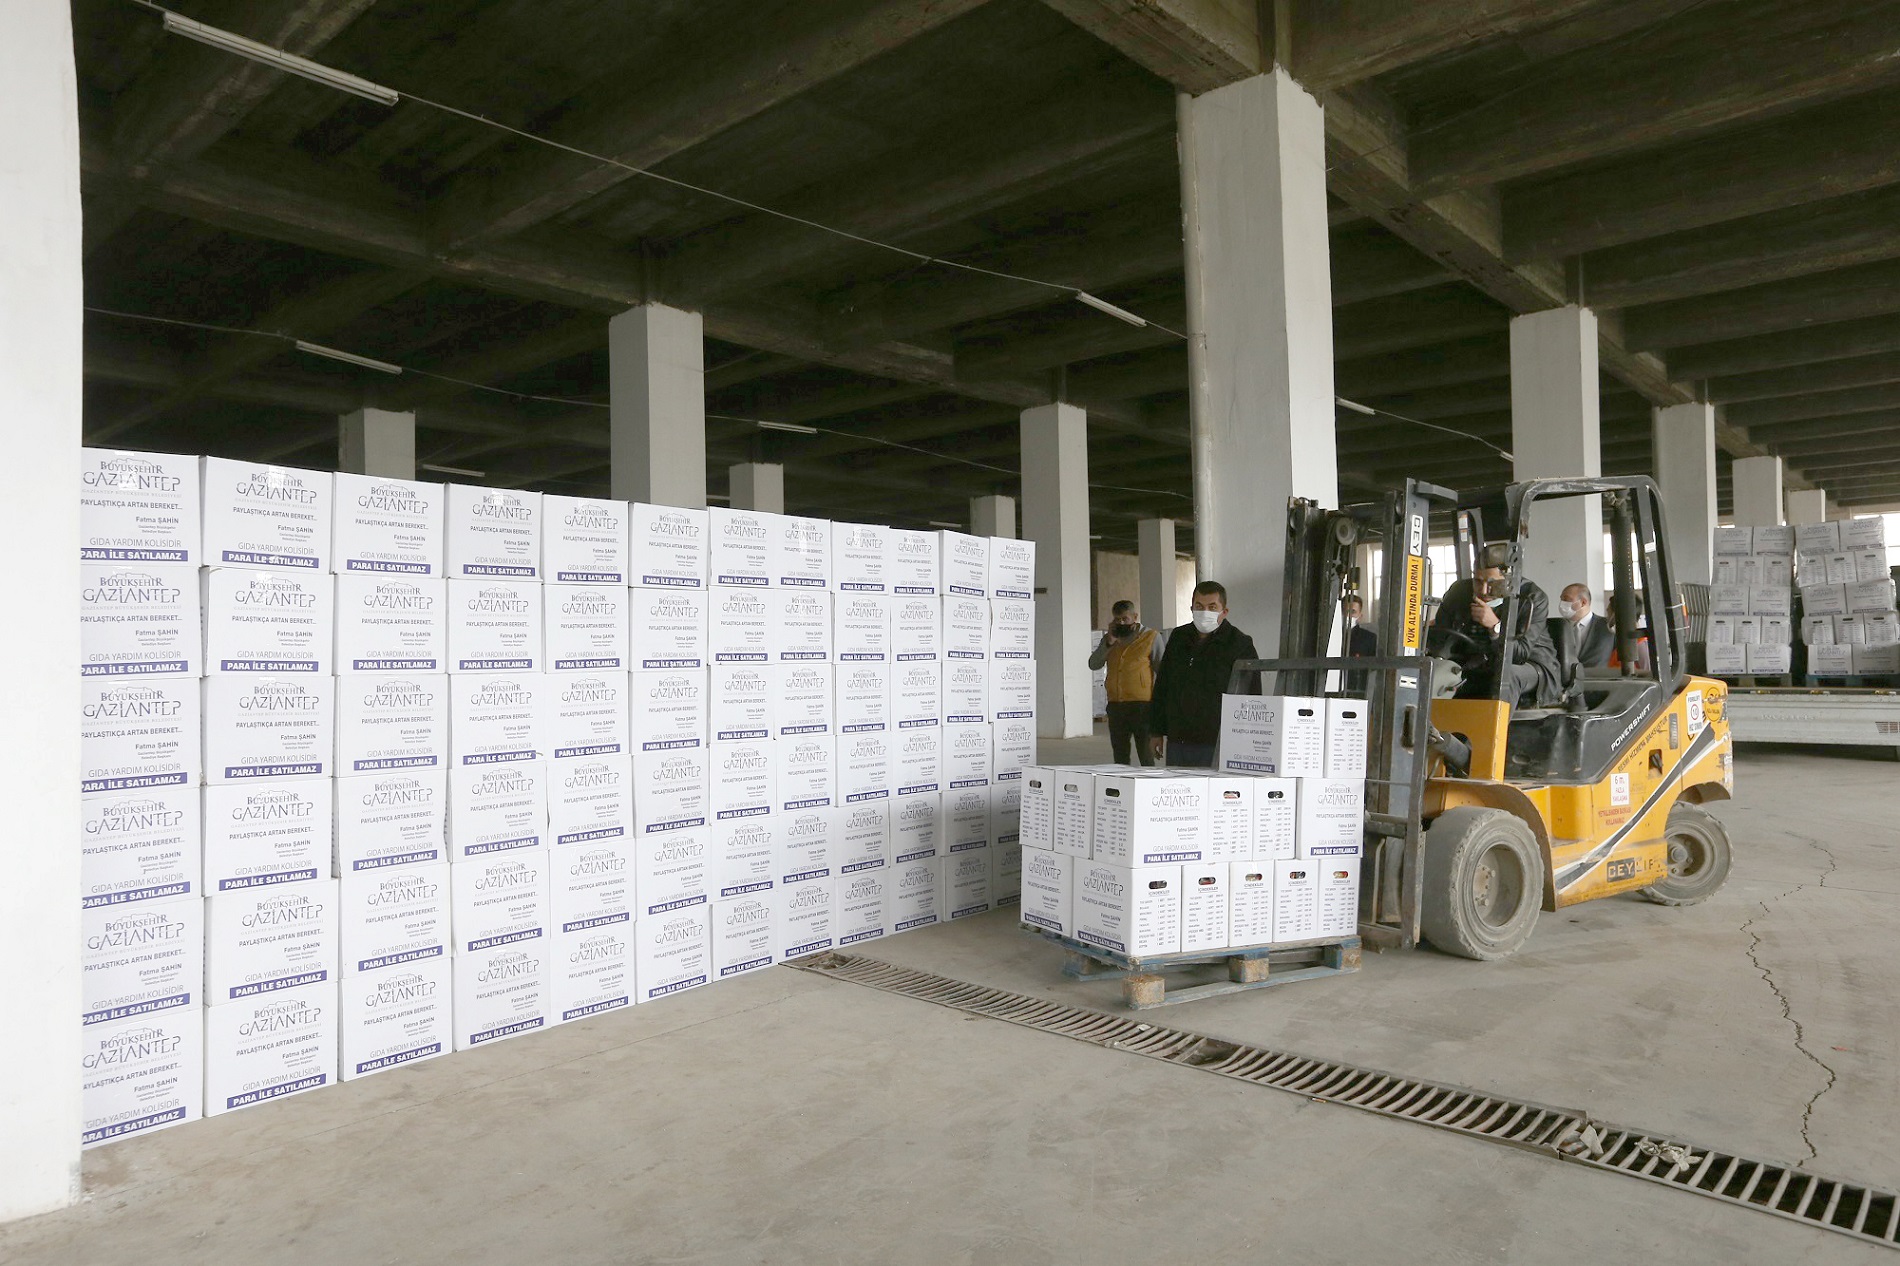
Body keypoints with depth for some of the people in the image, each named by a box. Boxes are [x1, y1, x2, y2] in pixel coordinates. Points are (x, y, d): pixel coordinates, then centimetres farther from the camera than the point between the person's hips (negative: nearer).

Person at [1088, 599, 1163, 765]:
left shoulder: (1151, 637, 1)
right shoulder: (1109, 638, 15)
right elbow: (1094, 664, 5)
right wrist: (1108, 643, -7)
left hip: (1142, 705, -5)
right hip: (1115, 706, 5)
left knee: (1146, 757, -6)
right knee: (1120, 758, 11)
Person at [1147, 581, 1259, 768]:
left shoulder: (1240, 644, -2)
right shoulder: (1179, 638, 15)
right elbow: (1161, 687, 20)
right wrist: (1157, 731, 17)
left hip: (1216, 746, -5)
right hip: (1177, 743, 6)